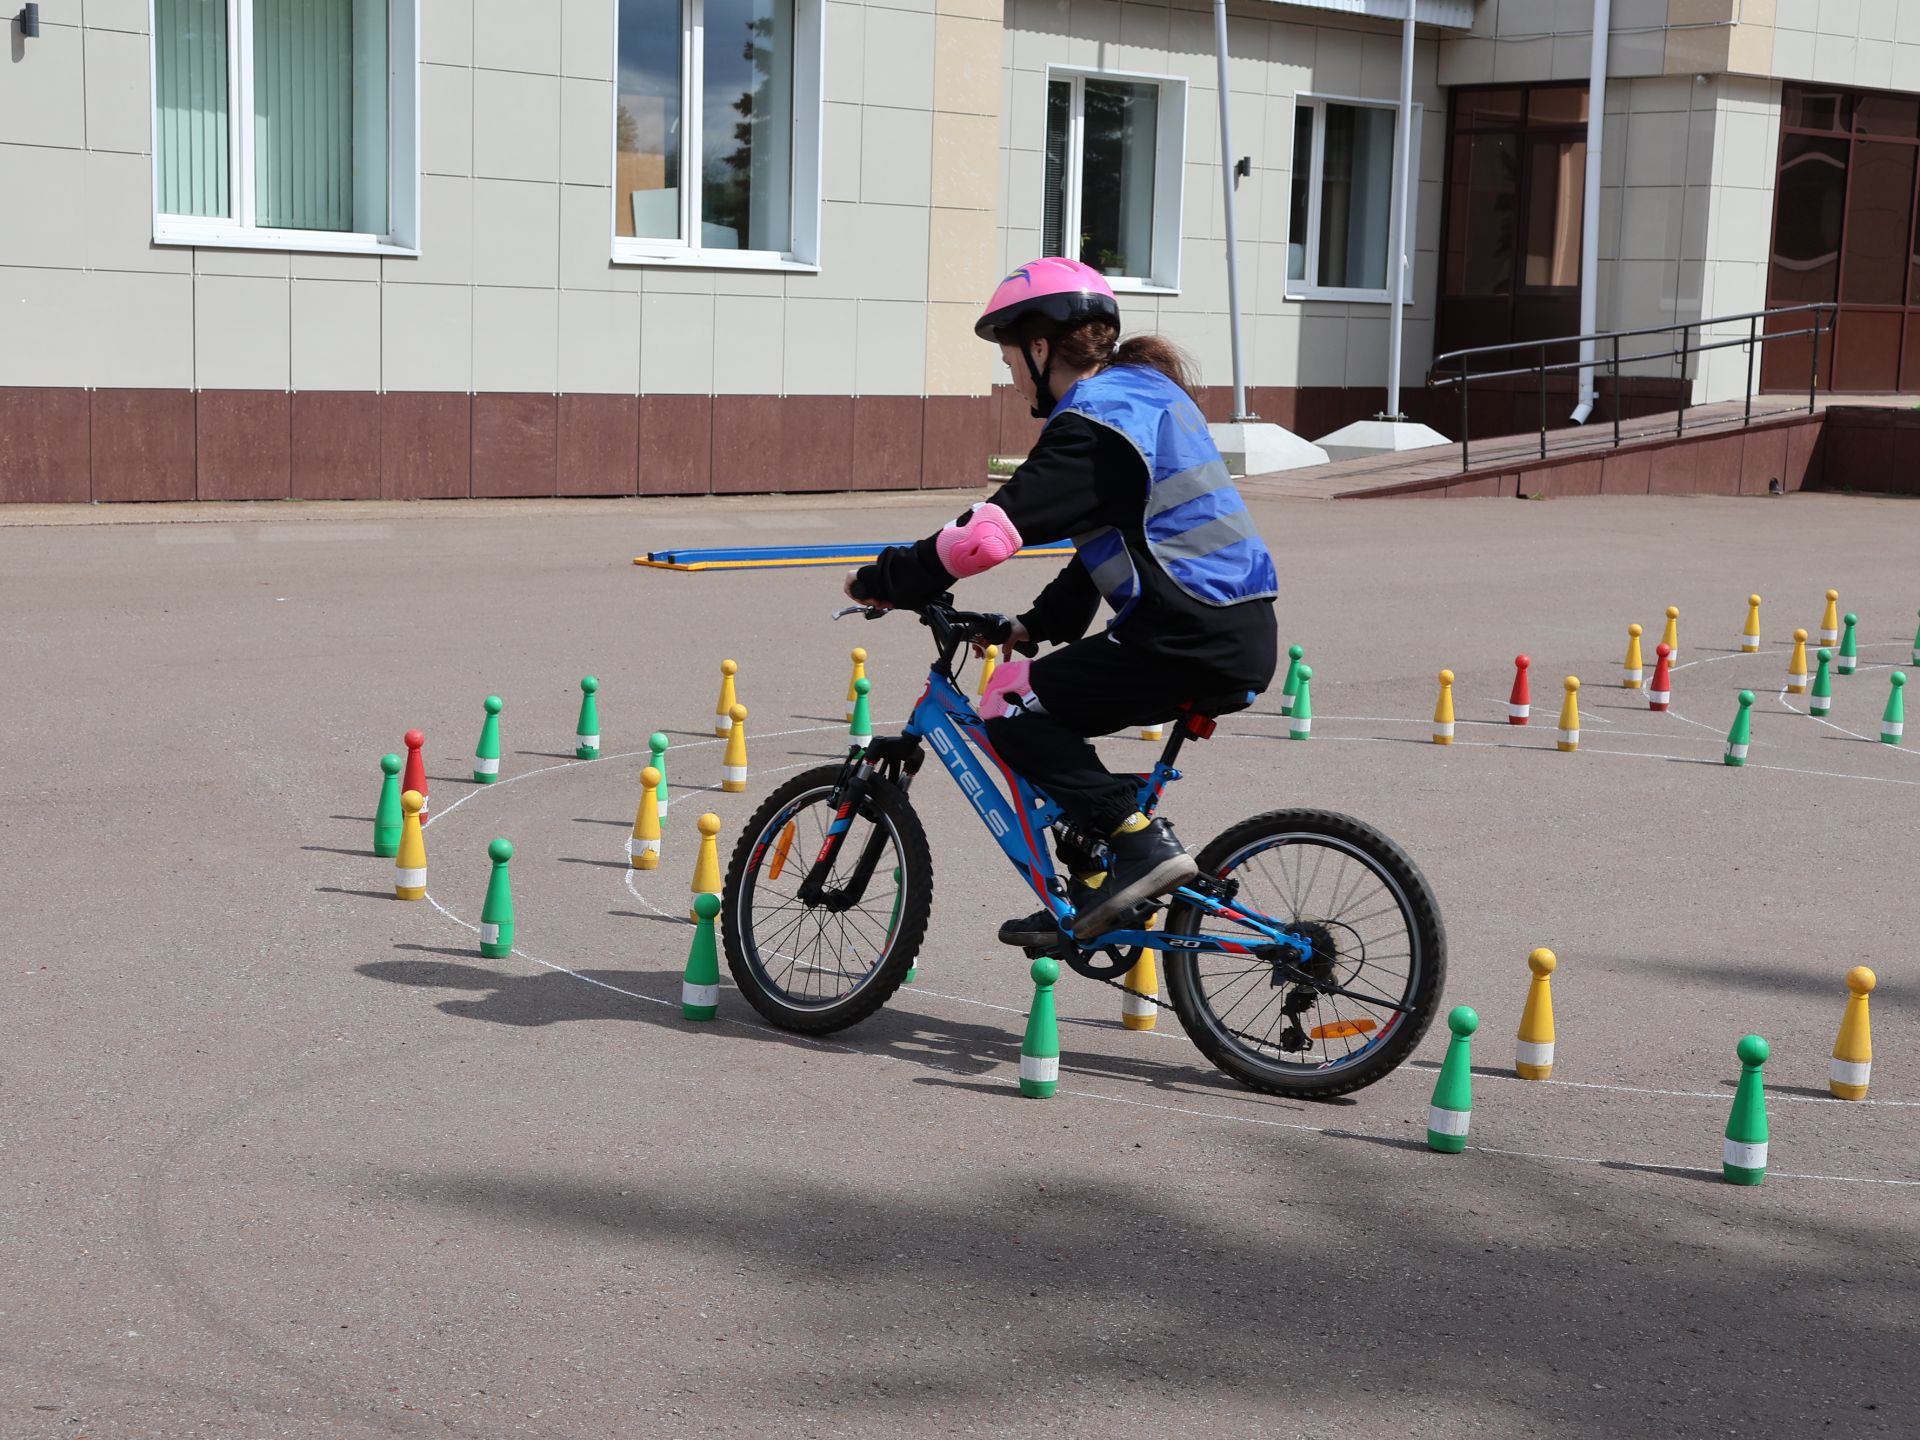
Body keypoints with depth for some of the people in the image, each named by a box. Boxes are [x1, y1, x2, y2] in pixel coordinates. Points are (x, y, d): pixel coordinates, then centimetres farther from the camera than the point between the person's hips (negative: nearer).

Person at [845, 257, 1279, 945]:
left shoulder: (1090, 422, -13)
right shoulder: (1147, 392, 18)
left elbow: (990, 534, -21)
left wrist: (885, 578, -9)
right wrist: (1037, 622, 22)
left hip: (1190, 640, -10)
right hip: (1238, 629, 10)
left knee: (1012, 708, -4)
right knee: (1049, 717, 19)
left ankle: (1140, 845, -8)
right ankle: (1095, 894, 19)